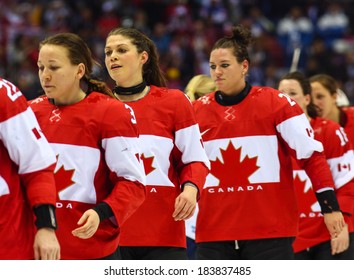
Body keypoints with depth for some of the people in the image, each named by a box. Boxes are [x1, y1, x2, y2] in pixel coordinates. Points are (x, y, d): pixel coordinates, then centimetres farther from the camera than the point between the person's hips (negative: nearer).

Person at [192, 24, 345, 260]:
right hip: (214, 234, 3)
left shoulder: (275, 102, -2)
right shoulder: (199, 110, 8)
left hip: (271, 231, -3)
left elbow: (311, 154, -3)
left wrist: (330, 206, -8)